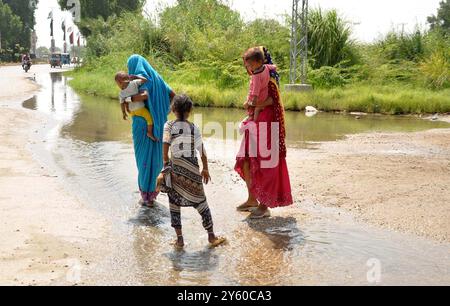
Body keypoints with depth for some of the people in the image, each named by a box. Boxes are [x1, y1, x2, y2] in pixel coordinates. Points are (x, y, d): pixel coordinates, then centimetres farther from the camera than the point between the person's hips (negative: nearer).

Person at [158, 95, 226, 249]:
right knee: (201, 202, 11)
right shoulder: (194, 128, 2)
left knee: (174, 204, 10)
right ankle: (211, 236, 16)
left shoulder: (169, 126, -1)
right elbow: (202, 151, 3)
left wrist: (166, 166, 2)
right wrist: (205, 169, 14)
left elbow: (165, 150, -8)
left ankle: (179, 239, 10)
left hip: (176, 168, -1)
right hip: (192, 168, 1)